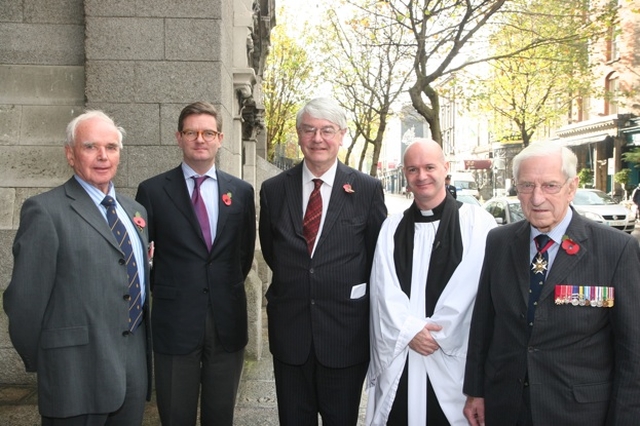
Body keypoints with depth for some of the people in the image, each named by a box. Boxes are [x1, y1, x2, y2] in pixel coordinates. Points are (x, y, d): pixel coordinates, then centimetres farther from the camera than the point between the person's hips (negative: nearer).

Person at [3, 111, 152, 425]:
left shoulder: (135, 210, 11)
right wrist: (38, 360, 1)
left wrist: (142, 347, 15)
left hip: (135, 368, 6)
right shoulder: (46, 211, -11)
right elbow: (25, 299, -9)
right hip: (78, 373, -6)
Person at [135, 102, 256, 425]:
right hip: (175, 323, -2)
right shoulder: (153, 191, -2)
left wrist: (228, 288, 11)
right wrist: (162, 291, 4)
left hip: (228, 322, 2)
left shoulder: (241, 191, 5)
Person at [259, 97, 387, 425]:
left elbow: (377, 255, 3)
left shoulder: (368, 189, -5)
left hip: (346, 333, -1)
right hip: (289, 331, 2)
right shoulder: (273, 190, 1)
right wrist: (295, 284, 11)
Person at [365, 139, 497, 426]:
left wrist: (436, 334, -9)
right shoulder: (392, 227, 10)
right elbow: (383, 287, 2)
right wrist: (409, 330, -9)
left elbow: (470, 287, -9)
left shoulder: (476, 222, -2)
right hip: (397, 359, 3)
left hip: (450, 357, -3)